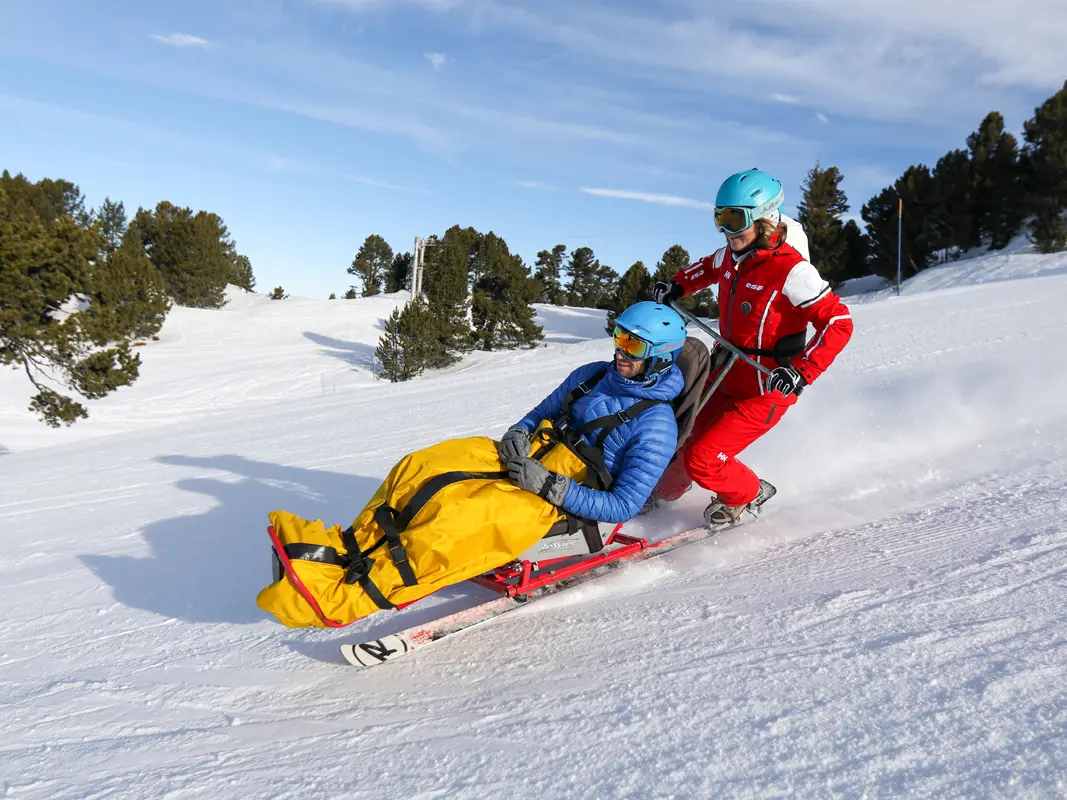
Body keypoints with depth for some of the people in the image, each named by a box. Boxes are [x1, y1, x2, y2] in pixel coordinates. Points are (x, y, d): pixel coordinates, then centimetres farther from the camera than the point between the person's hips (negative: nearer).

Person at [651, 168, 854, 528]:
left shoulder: (790, 269, -23)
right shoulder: (731, 256, 0)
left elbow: (838, 323, -22)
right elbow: (709, 268, 26)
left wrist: (801, 373, -32)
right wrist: (676, 286, 9)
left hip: (765, 391, -7)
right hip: (724, 378, 7)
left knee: (702, 459, -12)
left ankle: (747, 496, 19)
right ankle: (665, 492, 42)